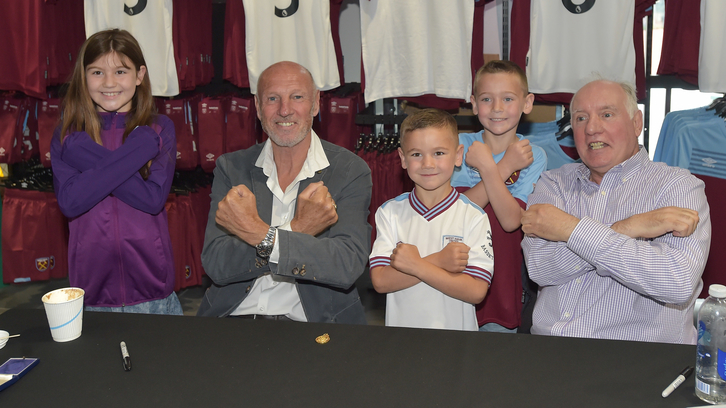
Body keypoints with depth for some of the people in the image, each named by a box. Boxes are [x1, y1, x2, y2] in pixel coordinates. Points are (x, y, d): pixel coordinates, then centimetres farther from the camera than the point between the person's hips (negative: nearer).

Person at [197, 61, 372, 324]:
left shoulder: (350, 171, 0)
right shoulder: (231, 168, 6)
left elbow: (349, 266, -14)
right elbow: (215, 265, -4)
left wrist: (259, 233, -21)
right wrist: (297, 230, -15)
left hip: (313, 322, 0)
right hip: (235, 319, 1)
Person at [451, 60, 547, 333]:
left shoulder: (532, 156, -4)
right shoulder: (459, 145, -3)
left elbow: (511, 220, -17)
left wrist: (488, 167, -24)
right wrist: (505, 167, -19)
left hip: (503, 280, 0)